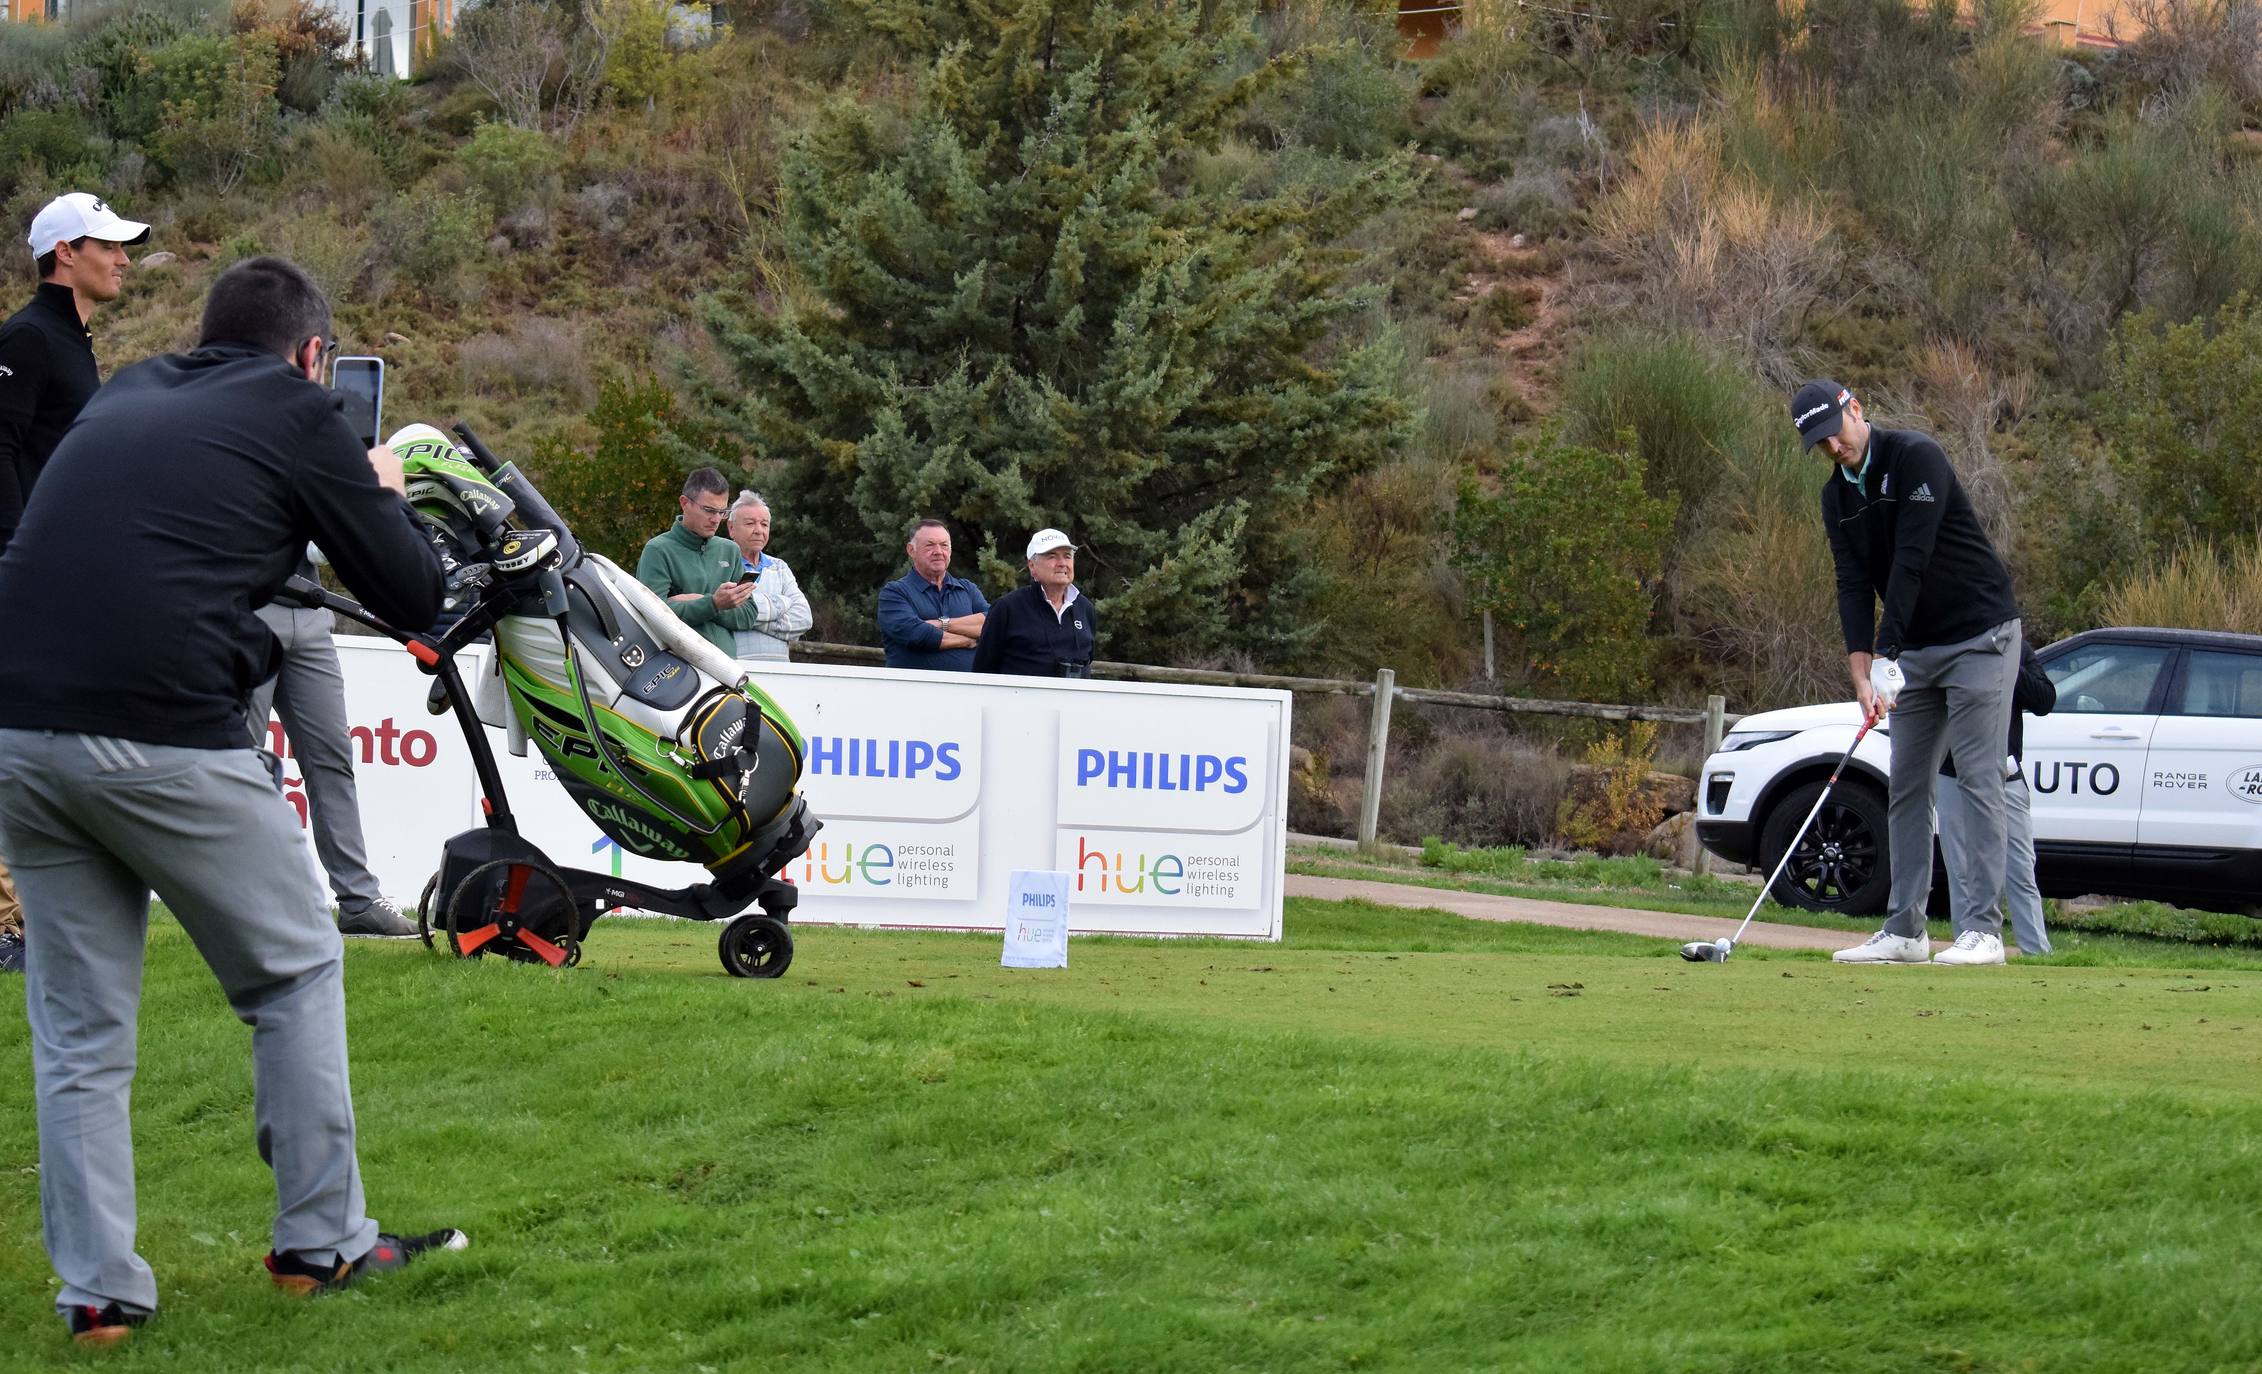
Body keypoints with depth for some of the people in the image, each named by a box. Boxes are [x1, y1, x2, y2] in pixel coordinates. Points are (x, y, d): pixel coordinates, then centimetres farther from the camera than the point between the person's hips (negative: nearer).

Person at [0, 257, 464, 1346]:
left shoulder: (121, 400, 22)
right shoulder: (295, 414, 6)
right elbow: (411, 597, 9)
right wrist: (382, 495, 30)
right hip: (164, 736, -5)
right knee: (296, 974, 14)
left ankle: (96, 1289, 9)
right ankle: (320, 1242, 15)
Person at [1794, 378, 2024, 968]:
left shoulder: (1916, 457, -17)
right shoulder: (1837, 496, 6)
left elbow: (1911, 561, -23)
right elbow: (1854, 585, -2)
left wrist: (1886, 656, -25)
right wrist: (1862, 674, -14)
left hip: (1979, 636, -8)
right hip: (1917, 650, 8)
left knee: (1978, 780, -10)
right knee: (1906, 787, 6)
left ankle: (1980, 930, -13)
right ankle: (1905, 931, 10)